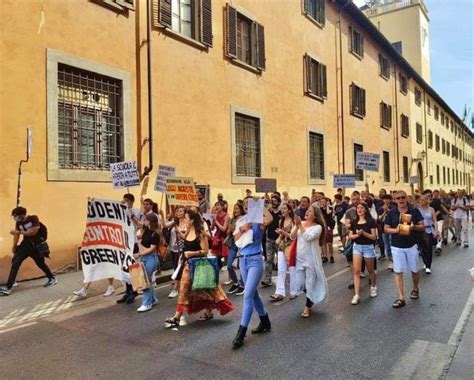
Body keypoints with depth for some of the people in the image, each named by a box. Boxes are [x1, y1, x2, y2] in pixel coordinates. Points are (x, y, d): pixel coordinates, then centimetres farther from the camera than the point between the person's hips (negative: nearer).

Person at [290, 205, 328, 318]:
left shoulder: (318, 227, -10)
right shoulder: (300, 223, 3)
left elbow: (308, 237, -25)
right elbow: (292, 237, -5)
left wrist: (300, 225, -22)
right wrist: (296, 225, -18)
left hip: (311, 259, -5)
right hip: (299, 258, 5)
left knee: (310, 283, 4)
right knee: (300, 284, 11)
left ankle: (308, 306, 21)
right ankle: (311, 298, 39)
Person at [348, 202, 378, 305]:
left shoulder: (371, 221, -9)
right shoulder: (354, 222, 4)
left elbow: (374, 237, -12)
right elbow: (350, 236, 4)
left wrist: (363, 233, -25)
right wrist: (357, 235, -16)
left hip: (368, 247, -3)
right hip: (357, 247, 3)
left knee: (370, 270, 14)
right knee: (356, 270, -7)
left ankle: (373, 287, 42)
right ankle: (357, 295, -6)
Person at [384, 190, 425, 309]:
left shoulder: (414, 211, -2)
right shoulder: (391, 212, -1)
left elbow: (422, 226, 1)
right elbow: (386, 228, 2)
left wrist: (414, 227, -21)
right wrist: (395, 230, -19)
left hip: (412, 246, 0)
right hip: (397, 247, 0)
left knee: (414, 270, 15)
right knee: (398, 272, -1)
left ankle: (415, 289, 42)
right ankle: (401, 298, 2)